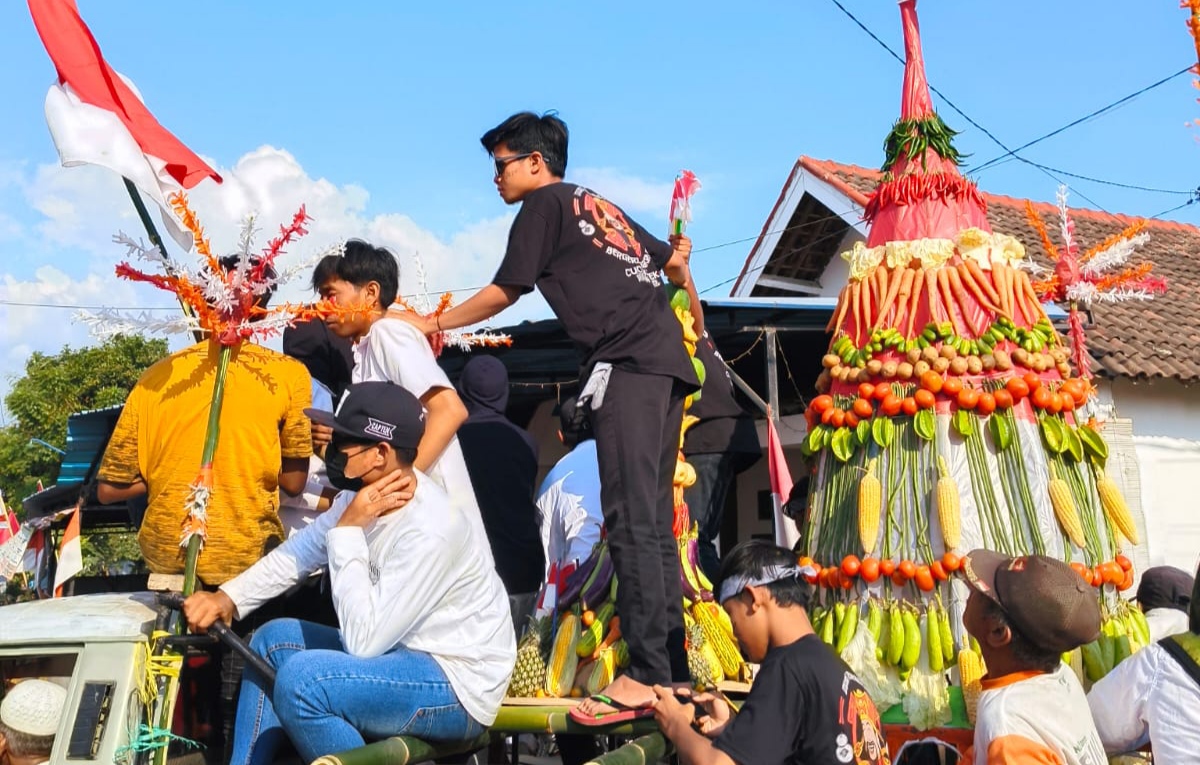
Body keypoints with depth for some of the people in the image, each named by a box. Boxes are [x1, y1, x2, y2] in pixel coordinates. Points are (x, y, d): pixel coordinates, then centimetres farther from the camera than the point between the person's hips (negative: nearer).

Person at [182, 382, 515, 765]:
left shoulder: (430, 530, -29)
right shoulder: (362, 493, -2)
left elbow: (362, 640, -27)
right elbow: (299, 551, 12)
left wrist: (349, 530, -24)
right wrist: (228, 597, 0)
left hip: (457, 684, -9)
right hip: (403, 653, 9)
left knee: (301, 680, -26)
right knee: (273, 640, 13)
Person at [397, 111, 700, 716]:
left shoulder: (544, 203, 6)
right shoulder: (601, 207, 28)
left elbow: (505, 292, 6)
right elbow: (674, 262, 31)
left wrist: (435, 323, 17)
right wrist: (693, 335, 38)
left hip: (626, 364, -9)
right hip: (666, 362, 9)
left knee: (631, 521, -12)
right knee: (653, 520, 9)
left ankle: (648, 673, -14)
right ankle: (672, 666, 11)